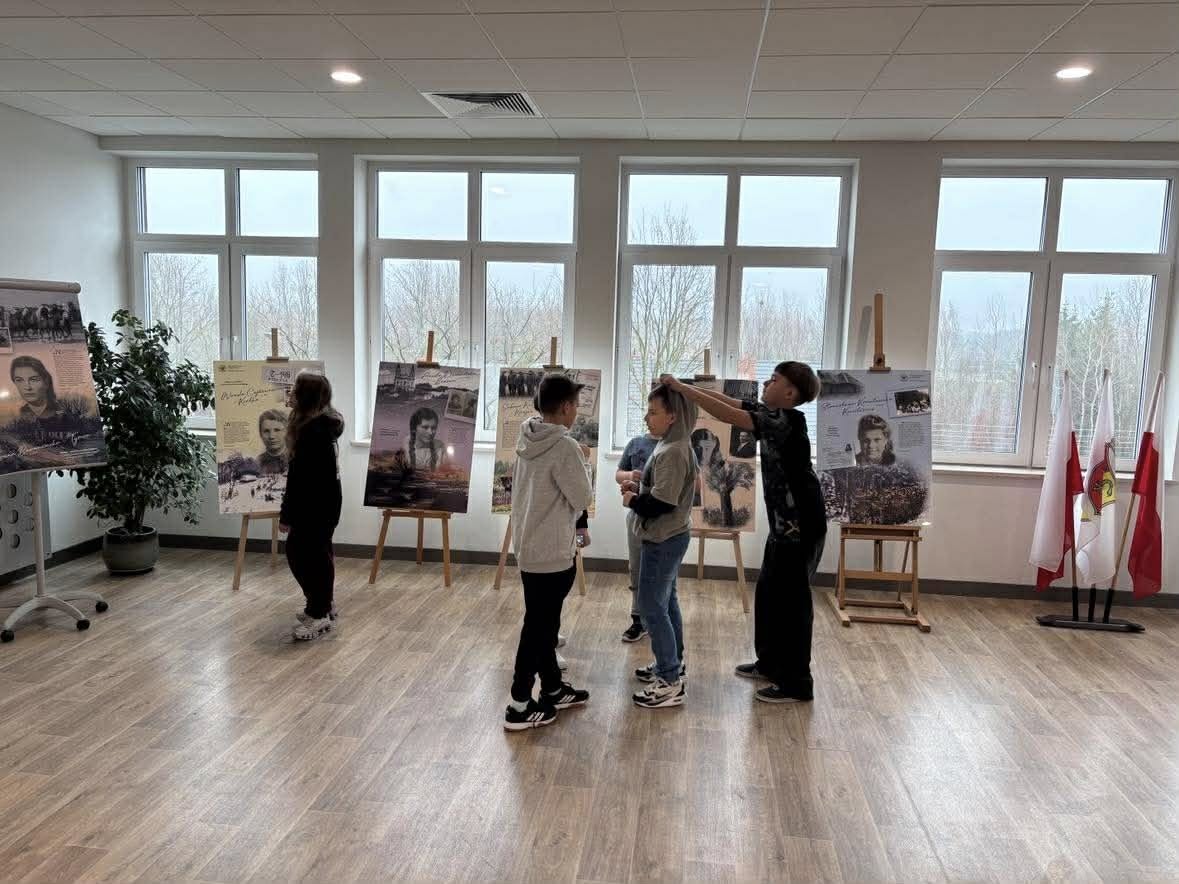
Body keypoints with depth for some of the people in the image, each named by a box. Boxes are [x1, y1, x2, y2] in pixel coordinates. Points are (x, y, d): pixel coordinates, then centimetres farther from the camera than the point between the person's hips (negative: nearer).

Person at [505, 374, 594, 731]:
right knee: (538, 626, 1)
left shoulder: (527, 440, 6)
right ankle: (519, 705, 10)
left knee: (544, 622, 19)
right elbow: (583, 498, -14)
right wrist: (583, 462, 0)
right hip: (552, 552, -9)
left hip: (529, 547, 9)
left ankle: (553, 688, 33)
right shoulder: (564, 446, -21)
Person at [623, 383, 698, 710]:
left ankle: (671, 683, 4)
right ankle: (673, 665, 32)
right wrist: (638, 487, 3)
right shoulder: (674, 447, 9)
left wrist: (631, 499, -11)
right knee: (666, 602, 19)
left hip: (663, 541, -11)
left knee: (652, 608, -4)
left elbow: (662, 503, -27)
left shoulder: (672, 453, -23)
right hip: (669, 537, 11)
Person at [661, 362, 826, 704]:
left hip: (802, 526, -10)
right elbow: (731, 401, 9)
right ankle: (770, 663, 33)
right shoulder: (771, 415, 7)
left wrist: (681, 387, -23)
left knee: (792, 600, -2)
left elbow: (727, 415, -27)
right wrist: (686, 387, -1)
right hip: (784, 524, 10)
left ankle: (797, 683, 9)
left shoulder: (787, 420, -21)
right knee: (768, 593, 18)